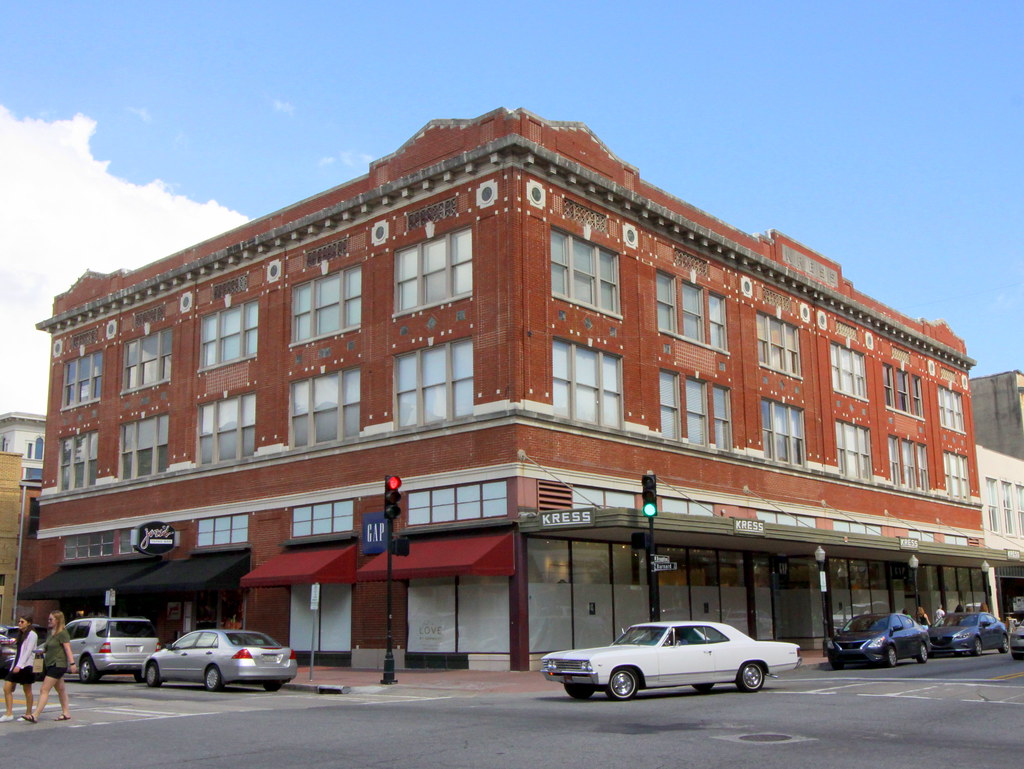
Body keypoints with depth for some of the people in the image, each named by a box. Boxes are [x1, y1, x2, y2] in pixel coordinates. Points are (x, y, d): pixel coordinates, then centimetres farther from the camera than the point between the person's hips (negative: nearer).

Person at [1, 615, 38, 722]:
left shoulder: (32, 634, -7)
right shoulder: (20, 634, 19)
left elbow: (28, 651, -15)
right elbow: (18, 652, 18)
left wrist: (19, 665, -23)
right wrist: (14, 665, 11)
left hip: (26, 666, -8)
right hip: (16, 666, 8)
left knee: (27, 690, 1)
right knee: (7, 688, -2)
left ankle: (28, 713, 10)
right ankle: (9, 714, -2)